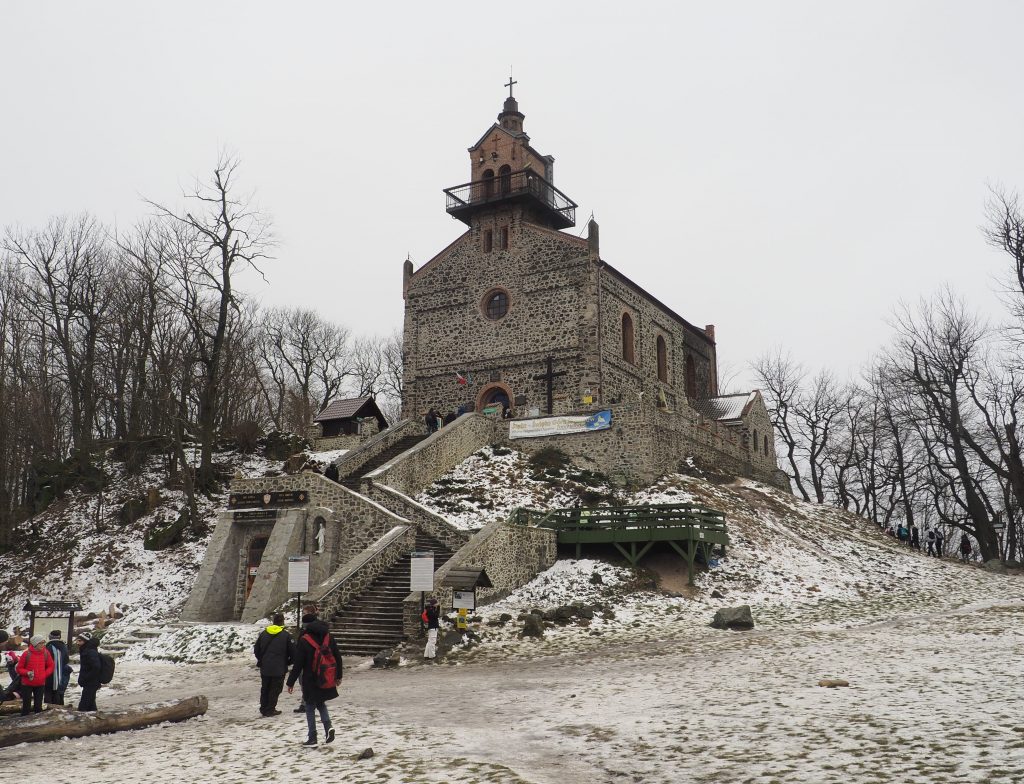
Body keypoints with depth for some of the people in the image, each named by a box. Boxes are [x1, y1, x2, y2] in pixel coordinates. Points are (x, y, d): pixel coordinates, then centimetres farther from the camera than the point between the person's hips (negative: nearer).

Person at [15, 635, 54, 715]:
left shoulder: (46, 653, -3)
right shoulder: (27, 654, -12)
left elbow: (51, 666, 8)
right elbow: (19, 668, -3)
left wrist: (45, 674, -6)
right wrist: (27, 673, -20)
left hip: (40, 684, 2)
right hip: (27, 684, -2)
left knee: (38, 706, 10)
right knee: (26, 705, 2)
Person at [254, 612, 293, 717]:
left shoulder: (263, 633, 4)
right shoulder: (286, 635, -9)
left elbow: (256, 650, 10)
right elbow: (293, 652, -8)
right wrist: (288, 662, 10)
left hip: (265, 668, 4)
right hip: (279, 669, -4)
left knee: (265, 689, 17)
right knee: (275, 689, 6)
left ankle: (263, 709, 22)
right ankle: (270, 710, 6)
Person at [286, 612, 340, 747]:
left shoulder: (304, 641, -13)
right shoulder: (328, 637, 3)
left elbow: (298, 664, -12)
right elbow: (338, 657, 9)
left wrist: (291, 682, -3)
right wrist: (338, 676, 21)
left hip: (311, 681, -5)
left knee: (310, 708, 8)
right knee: (321, 703, 22)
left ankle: (312, 737, 9)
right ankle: (328, 727, 1)